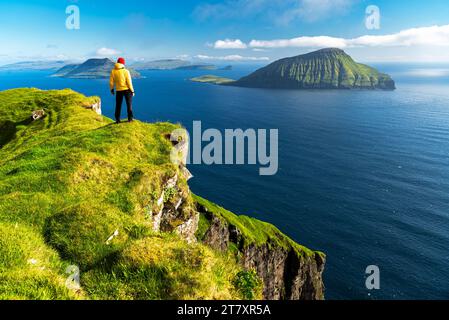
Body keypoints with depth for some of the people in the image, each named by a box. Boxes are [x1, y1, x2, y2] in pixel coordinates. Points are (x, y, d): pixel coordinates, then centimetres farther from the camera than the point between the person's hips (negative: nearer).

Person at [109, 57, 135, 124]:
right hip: (127, 90, -2)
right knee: (129, 104, 11)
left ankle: (117, 120, 12)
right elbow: (129, 82, -12)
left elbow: (111, 82, 0)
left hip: (118, 91, 2)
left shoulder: (113, 71, -3)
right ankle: (130, 118, 11)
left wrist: (112, 89, 15)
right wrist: (132, 91, -3)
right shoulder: (126, 71, -12)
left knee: (118, 105, 12)